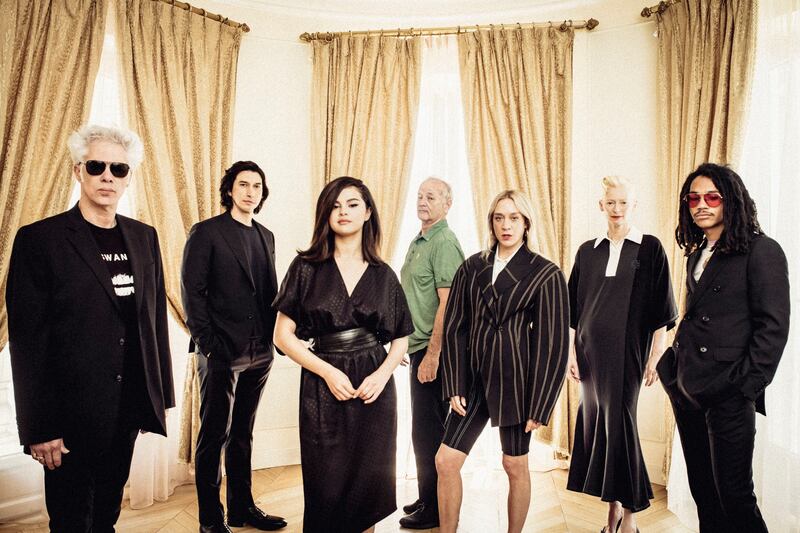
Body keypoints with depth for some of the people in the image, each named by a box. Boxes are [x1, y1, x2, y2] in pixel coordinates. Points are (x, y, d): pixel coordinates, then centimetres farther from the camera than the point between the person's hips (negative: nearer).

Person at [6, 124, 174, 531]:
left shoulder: (144, 237, 6)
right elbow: (28, 340, -11)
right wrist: (39, 428, -11)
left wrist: (160, 395, 8)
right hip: (72, 413, -4)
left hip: (127, 410, 5)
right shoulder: (39, 239, -9)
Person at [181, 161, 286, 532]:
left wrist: (274, 336, 3)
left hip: (259, 352, 6)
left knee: (243, 433, 16)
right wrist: (208, 344, -14)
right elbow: (192, 292, -8)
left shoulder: (266, 236, 13)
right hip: (221, 352, -5)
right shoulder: (206, 232, -3)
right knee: (215, 434, 5)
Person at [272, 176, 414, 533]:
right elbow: (283, 335, -3)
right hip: (323, 388, -1)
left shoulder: (383, 275, 5)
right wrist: (328, 371, -13)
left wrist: (383, 374, -9)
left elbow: (401, 337, 10)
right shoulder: (306, 267, -1)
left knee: (368, 483, 10)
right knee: (327, 488, 8)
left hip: (374, 389, 2)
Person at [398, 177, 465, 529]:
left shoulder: (444, 243, -14)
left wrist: (432, 354, -21)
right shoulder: (418, 242, 15)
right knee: (427, 429, 18)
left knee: (428, 432, 0)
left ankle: (433, 510, 16)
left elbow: (447, 303, -21)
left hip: (431, 352, -9)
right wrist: (406, 344, 18)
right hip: (418, 347, 9)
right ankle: (427, 499, 33)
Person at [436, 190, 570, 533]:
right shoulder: (473, 267, 5)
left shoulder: (546, 274, -5)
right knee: (446, 461, 2)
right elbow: (454, 327, 5)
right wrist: (455, 387, -1)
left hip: (515, 380, -3)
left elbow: (553, 343, -6)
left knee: (515, 466, 11)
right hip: (475, 377, 4)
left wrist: (539, 404, -7)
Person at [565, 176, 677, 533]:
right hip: (591, 351, 4)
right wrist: (571, 352, 5)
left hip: (627, 352, -4)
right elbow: (574, 309, 10)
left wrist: (657, 356, -5)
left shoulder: (650, 248, 0)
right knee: (596, 421, 8)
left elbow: (661, 310, -1)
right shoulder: (587, 251, 9)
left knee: (620, 422, -4)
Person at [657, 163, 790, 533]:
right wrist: (672, 367, 10)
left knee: (733, 495, 1)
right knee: (702, 491, 16)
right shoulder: (696, 254, 14)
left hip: (728, 395, -7)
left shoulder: (761, 250, -7)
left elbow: (773, 326, -11)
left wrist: (747, 385, -15)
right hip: (685, 388, 7)